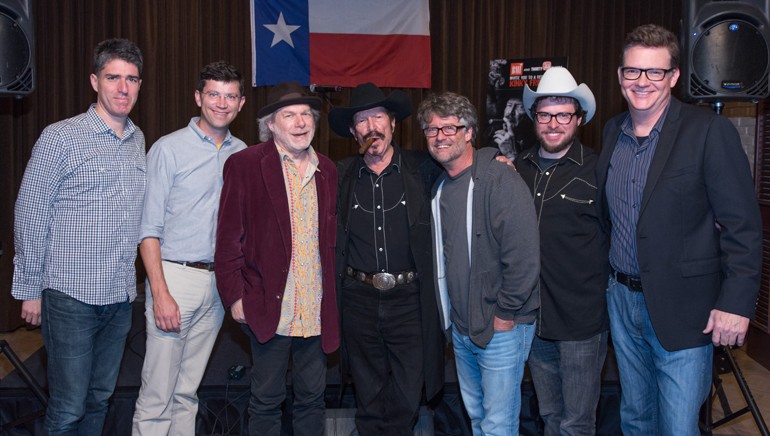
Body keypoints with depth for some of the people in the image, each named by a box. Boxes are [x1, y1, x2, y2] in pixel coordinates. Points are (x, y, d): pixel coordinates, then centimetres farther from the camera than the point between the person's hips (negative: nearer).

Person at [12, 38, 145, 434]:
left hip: (121, 296, 5)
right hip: (71, 297, -5)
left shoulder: (138, 140, 9)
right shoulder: (61, 138, -8)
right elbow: (29, 215, -5)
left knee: (99, 399, 16)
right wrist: (29, 290, -4)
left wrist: (134, 280, 13)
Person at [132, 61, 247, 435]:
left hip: (218, 283, 4)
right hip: (176, 277, -4)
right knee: (157, 395, -3)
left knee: (188, 391, 13)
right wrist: (161, 293, -14)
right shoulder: (169, 149, -4)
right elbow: (150, 229, -7)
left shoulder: (242, 155, 10)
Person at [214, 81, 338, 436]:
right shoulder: (244, 164, -5)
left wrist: (334, 294, 10)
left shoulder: (327, 170, 10)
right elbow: (229, 237, -6)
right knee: (266, 400, 9)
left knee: (312, 397, 15)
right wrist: (235, 296, -10)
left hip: (317, 311, 4)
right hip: (270, 309, -4)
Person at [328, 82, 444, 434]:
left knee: (407, 399, 4)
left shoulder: (423, 169, 0)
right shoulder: (341, 175, 5)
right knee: (368, 401, 15)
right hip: (359, 300, 2)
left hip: (409, 300, -1)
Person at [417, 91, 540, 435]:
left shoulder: (501, 181, -17)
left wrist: (505, 315, -16)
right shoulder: (439, 188, 8)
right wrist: (450, 315, 11)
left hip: (502, 329, -7)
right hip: (461, 329, 7)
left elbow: (524, 255, -21)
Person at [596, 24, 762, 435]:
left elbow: (743, 226, -13)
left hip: (681, 309, -6)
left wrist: (736, 303, -17)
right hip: (622, 299, 6)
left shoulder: (709, 131, -13)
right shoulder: (612, 130, 6)